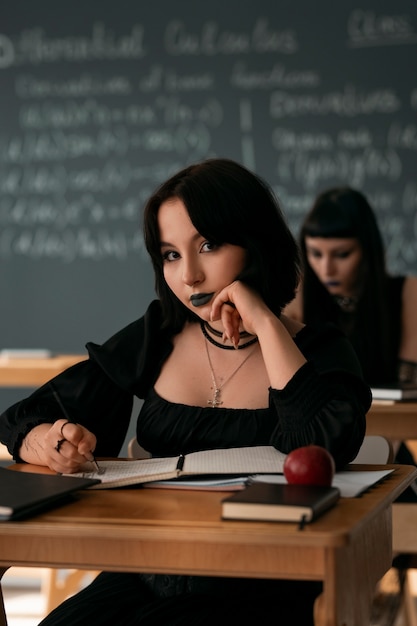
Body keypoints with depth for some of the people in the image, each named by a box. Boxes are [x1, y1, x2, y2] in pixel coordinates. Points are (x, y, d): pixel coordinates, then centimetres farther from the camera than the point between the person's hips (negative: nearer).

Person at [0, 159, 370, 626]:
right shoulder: (157, 338, 8)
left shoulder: (318, 351, -1)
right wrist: (56, 444, -16)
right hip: (146, 581, 3)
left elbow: (327, 449, -23)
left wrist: (266, 324, -16)